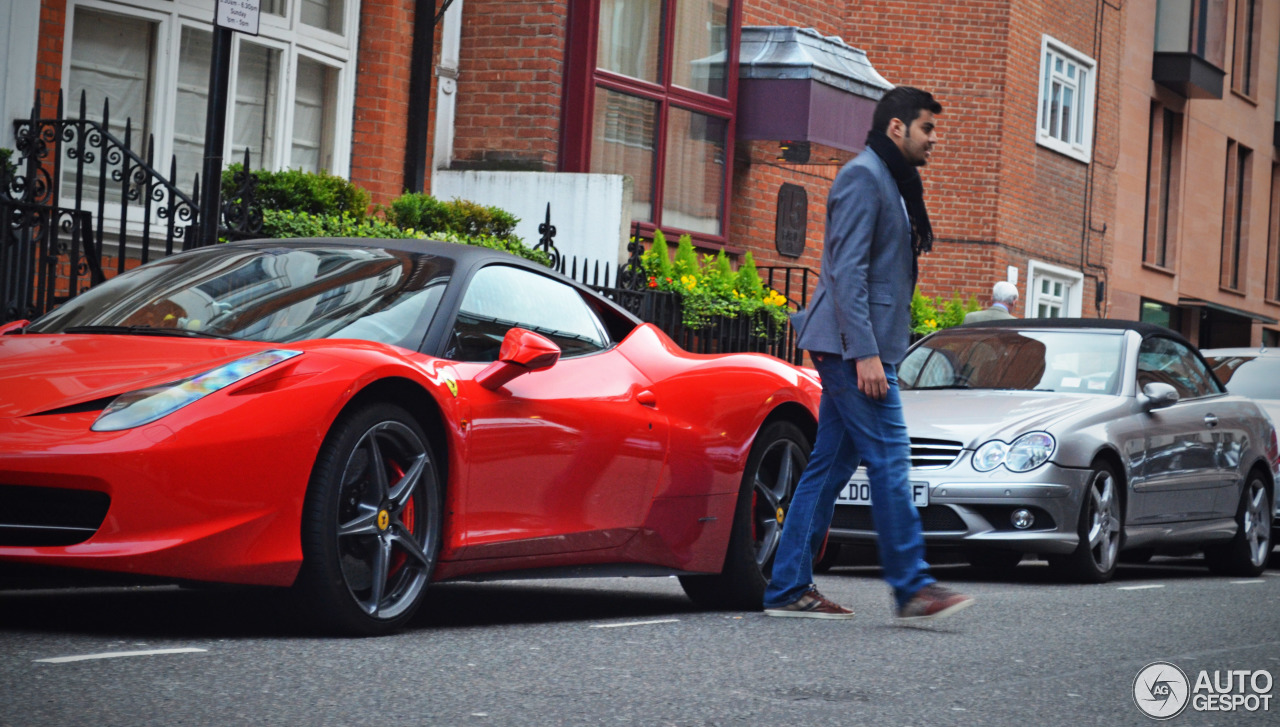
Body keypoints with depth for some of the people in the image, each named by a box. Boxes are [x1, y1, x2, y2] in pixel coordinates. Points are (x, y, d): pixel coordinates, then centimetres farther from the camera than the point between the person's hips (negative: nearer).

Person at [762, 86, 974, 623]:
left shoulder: (889, 182, 22)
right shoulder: (863, 177, -9)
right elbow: (847, 270, -18)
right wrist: (865, 352, -23)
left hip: (857, 350, 10)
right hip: (855, 346, -10)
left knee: (830, 466, 7)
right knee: (888, 461, -10)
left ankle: (789, 589, 8)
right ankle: (912, 587, -9)